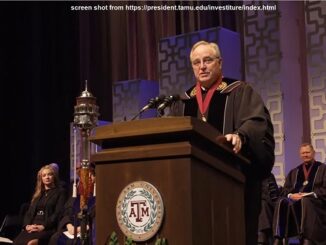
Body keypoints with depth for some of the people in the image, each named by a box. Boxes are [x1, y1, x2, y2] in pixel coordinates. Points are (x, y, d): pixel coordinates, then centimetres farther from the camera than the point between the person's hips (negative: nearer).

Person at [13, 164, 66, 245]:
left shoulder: (60, 192, 9)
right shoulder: (37, 194, 28)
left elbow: (58, 213, -3)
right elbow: (29, 212, 20)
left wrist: (43, 226, -16)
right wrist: (27, 225, -2)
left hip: (48, 228, -5)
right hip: (32, 227, 5)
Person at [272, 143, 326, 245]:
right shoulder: (294, 172, 26)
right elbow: (285, 189, 15)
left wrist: (311, 194, -15)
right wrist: (291, 195, -8)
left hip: (316, 200, -4)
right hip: (294, 198, 4)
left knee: (305, 201, -41)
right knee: (282, 202, -31)